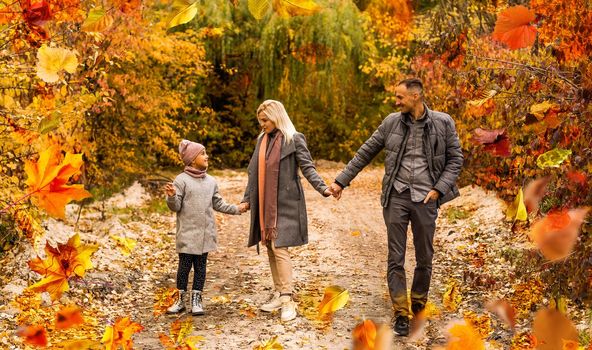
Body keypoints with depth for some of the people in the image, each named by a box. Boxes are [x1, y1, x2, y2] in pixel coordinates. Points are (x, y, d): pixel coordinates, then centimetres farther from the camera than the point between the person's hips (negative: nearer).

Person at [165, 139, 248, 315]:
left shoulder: (211, 181, 8)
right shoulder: (181, 180, -8)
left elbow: (218, 204, 16)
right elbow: (175, 207, -8)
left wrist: (236, 209, 9)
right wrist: (171, 196, -28)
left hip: (206, 233, 4)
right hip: (187, 233, -4)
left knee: (201, 266, 9)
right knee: (184, 265, 4)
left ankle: (196, 299, 18)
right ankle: (180, 299, 18)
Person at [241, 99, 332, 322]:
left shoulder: (294, 139, -5)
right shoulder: (262, 140, 13)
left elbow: (307, 168, -9)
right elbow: (254, 172, 19)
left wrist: (322, 188, -24)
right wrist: (247, 199, 20)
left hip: (284, 204, -7)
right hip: (264, 205, 7)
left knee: (279, 247, -13)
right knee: (270, 248, 9)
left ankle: (287, 300, -11)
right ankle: (278, 294, 19)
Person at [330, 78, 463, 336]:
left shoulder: (443, 123, -3)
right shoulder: (392, 122, 2)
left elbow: (455, 159, 3)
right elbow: (366, 152, 7)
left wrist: (439, 189, -8)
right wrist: (341, 180, 7)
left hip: (425, 198, -1)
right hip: (396, 196, 1)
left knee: (424, 258, 10)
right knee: (395, 257, -1)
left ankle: (418, 304, 30)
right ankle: (401, 312, 6)